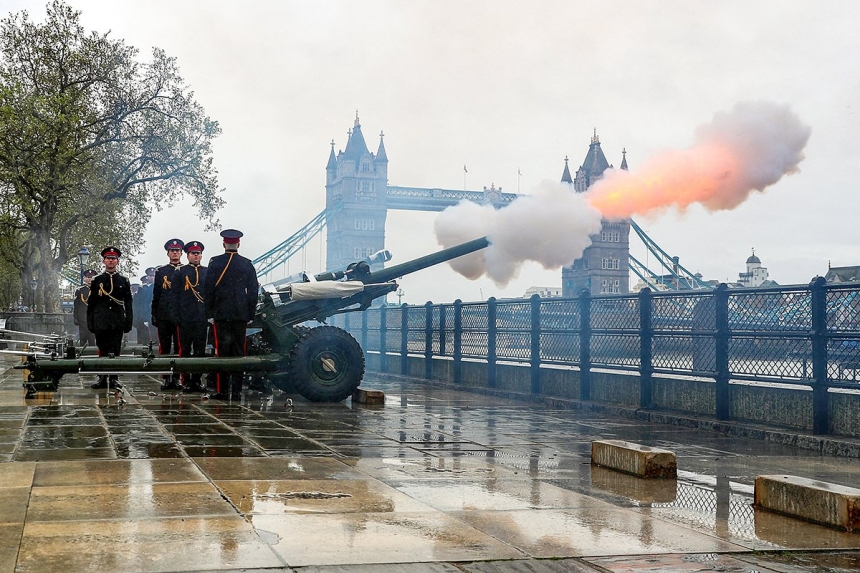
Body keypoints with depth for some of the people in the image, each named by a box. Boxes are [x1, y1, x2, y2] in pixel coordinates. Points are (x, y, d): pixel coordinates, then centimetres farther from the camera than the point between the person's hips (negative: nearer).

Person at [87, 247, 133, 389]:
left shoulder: (124, 281, 10)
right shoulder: (97, 281, 8)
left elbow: (128, 304, 9)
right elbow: (91, 303, 8)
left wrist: (129, 322, 2)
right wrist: (90, 322, 2)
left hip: (117, 322, 0)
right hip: (101, 322, 0)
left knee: (115, 351, 1)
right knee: (102, 351, 2)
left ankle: (114, 379, 6)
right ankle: (102, 379, 6)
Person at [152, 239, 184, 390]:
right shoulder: (160, 271, 11)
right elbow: (156, 295, 10)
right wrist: (154, 315, 4)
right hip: (164, 315, 1)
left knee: (179, 348, 1)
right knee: (164, 348, 2)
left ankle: (177, 378, 6)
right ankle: (166, 379, 7)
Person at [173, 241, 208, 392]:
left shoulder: (207, 272, 11)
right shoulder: (180, 272, 5)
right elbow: (174, 295, 2)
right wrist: (177, 315, -6)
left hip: (202, 317, 2)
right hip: (185, 318, -2)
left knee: (200, 350, 5)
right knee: (185, 350, 1)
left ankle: (197, 380, 13)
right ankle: (186, 381, 5)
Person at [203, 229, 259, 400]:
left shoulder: (215, 262, -3)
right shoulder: (247, 264, 3)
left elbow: (208, 289, -3)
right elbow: (253, 290, 5)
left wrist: (209, 313, 3)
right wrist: (250, 314, 11)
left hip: (221, 314, -2)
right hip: (241, 314, 2)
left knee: (222, 350, 1)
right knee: (239, 351, 5)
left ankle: (222, 389, 1)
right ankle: (236, 390, 5)